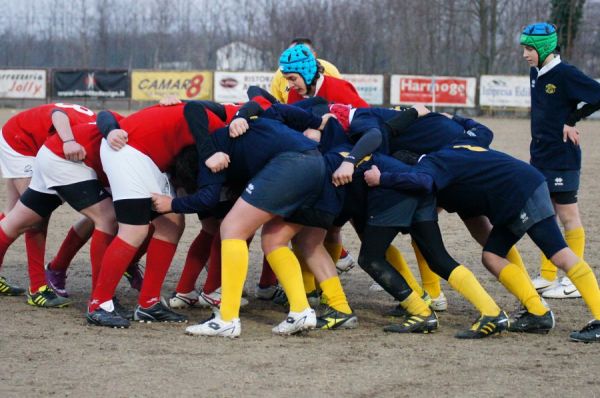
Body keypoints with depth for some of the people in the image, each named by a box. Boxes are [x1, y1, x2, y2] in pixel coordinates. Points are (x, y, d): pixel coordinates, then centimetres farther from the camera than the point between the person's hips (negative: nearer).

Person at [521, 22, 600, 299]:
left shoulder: (566, 75, -16)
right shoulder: (536, 74, 8)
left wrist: (572, 120, -14)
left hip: (562, 159, -8)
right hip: (540, 158, 8)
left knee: (568, 216, 0)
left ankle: (575, 282, 7)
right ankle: (547, 276, 21)